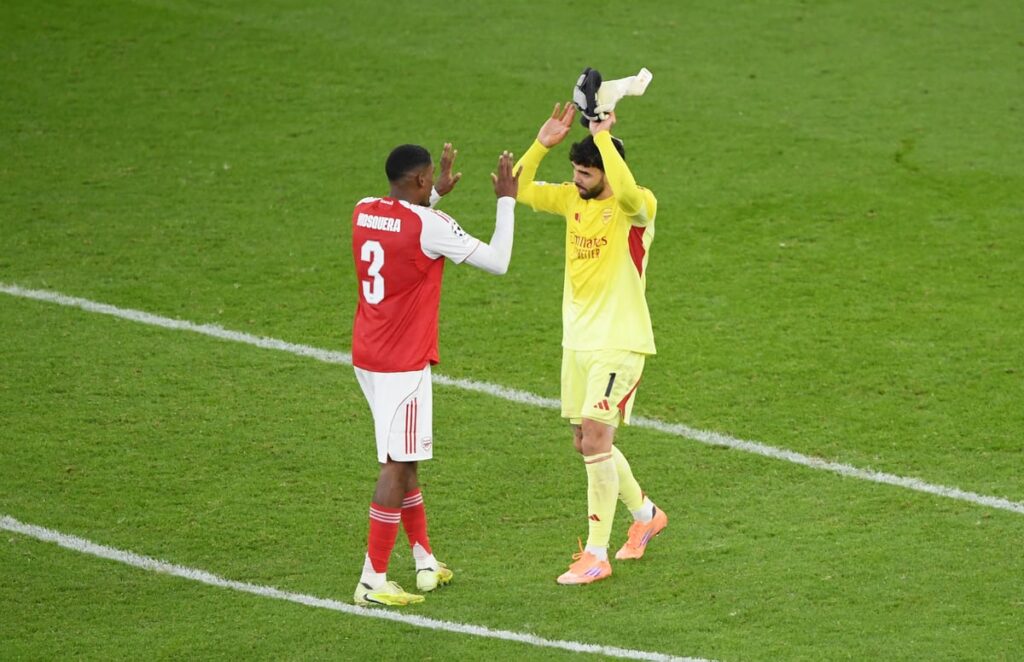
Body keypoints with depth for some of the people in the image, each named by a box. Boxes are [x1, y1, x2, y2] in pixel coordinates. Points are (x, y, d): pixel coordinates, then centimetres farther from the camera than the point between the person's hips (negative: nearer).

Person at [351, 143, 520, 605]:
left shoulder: (364, 213, 5)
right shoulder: (429, 225, -17)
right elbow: (497, 262, -10)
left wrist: (436, 194, 34)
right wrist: (506, 200, 1)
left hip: (367, 358, 8)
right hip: (403, 363, -8)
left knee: (404, 459, 17)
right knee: (397, 466, -5)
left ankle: (425, 562, 25)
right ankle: (372, 581, -6)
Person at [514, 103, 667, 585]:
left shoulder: (636, 207, -15)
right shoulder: (572, 199, 6)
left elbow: (628, 191, -38)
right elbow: (519, 189, 5)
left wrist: (603, 136, -31)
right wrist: (543, 143, -8)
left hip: (619, 342, -8)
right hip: (577, 340, 8)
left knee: (596, 438, -15)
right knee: (585, 443, 14)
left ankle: (597, 554, -10)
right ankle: (645, 513, 38)